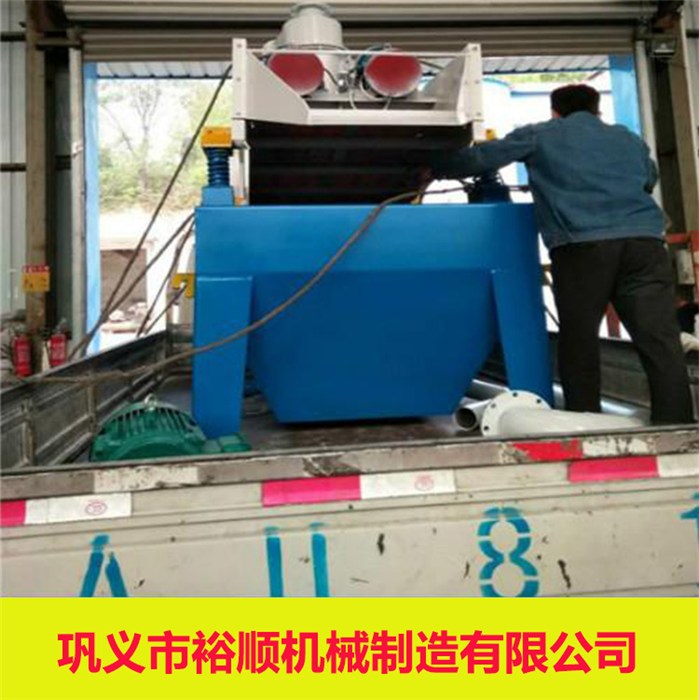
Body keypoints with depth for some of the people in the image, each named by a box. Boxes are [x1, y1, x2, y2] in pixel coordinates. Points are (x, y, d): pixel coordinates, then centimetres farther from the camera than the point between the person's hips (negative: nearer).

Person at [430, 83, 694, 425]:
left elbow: (481, 157, 15)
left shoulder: (538, 135, 18)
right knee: (660, 340, 0)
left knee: (578, 341, 7)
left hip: (582, 244, -3)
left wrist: (435, 169, 30)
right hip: (643, 240, 3)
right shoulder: (629, 138, 30)